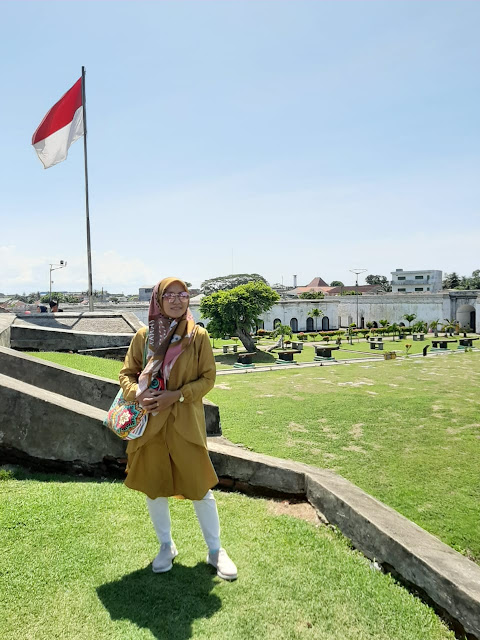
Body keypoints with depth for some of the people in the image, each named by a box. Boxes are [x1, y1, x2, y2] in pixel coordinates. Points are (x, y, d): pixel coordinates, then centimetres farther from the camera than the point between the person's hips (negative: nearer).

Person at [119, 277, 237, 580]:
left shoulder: (198, 336, -5)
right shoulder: (143, 336, 1)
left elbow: (208, 378, -4)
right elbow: (127, 373, 6)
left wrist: (177, 395, -16)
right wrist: (136, 393, -15)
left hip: (186, 422, -2)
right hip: (150, 423, 3)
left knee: (200, 486, 4)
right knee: (154, 486, 14)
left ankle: (215, 550, 26)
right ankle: (166, 546, 37)